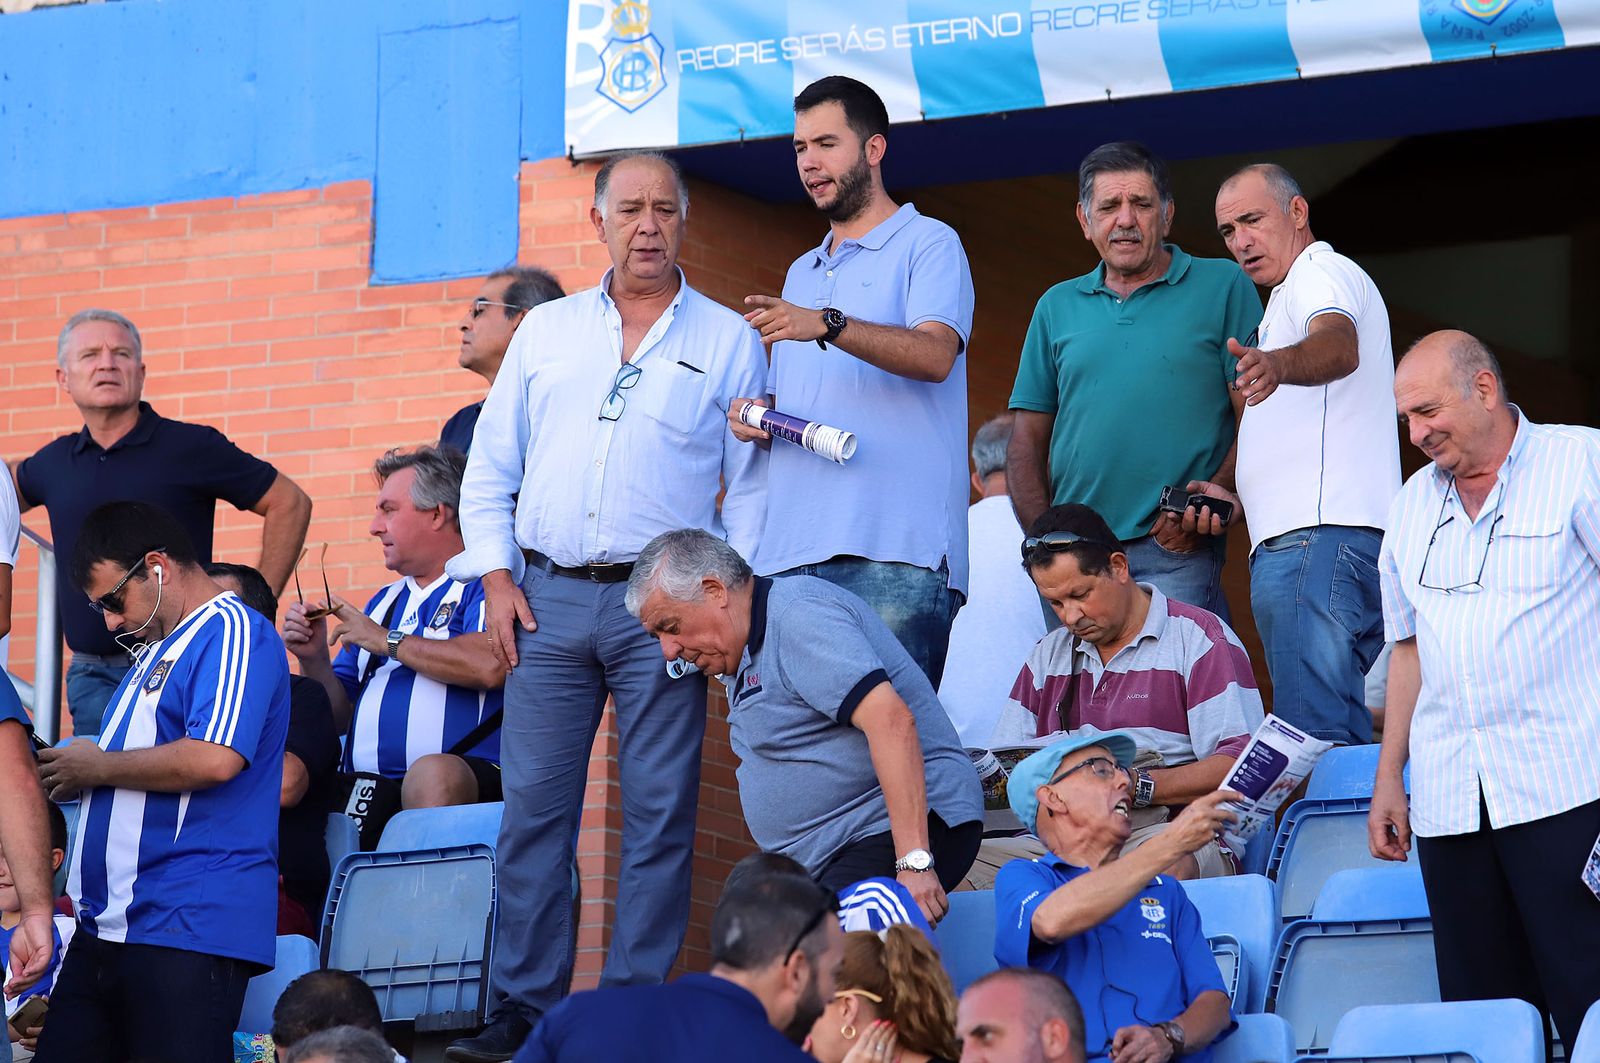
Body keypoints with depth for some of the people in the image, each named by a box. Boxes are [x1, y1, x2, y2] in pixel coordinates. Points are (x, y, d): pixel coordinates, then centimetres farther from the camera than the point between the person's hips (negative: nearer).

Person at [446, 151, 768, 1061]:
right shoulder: (547, 329, 14)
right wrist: (497, 578, 4)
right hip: (547, 598, 2)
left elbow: (754, 483, 3)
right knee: (533, 806, -1)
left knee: (660, 814, -3)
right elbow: (491, 467, 15)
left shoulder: (728, 340, 6)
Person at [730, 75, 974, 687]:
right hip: (789, 552, 7)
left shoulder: (928, 245, 4)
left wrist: (827, 325, -28)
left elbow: (935, 354, -15)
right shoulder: (801, 274, 28)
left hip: (894, 551, -7)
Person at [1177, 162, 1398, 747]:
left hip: (1318, 539, -11)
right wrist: (1238, 498, 21)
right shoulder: (1294, 299, 32)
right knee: (1347, 737, 7)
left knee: (1313, 738, -20)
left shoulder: (1323, 272, -1)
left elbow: (1339, 347, -26)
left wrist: (1275, 364, -47)